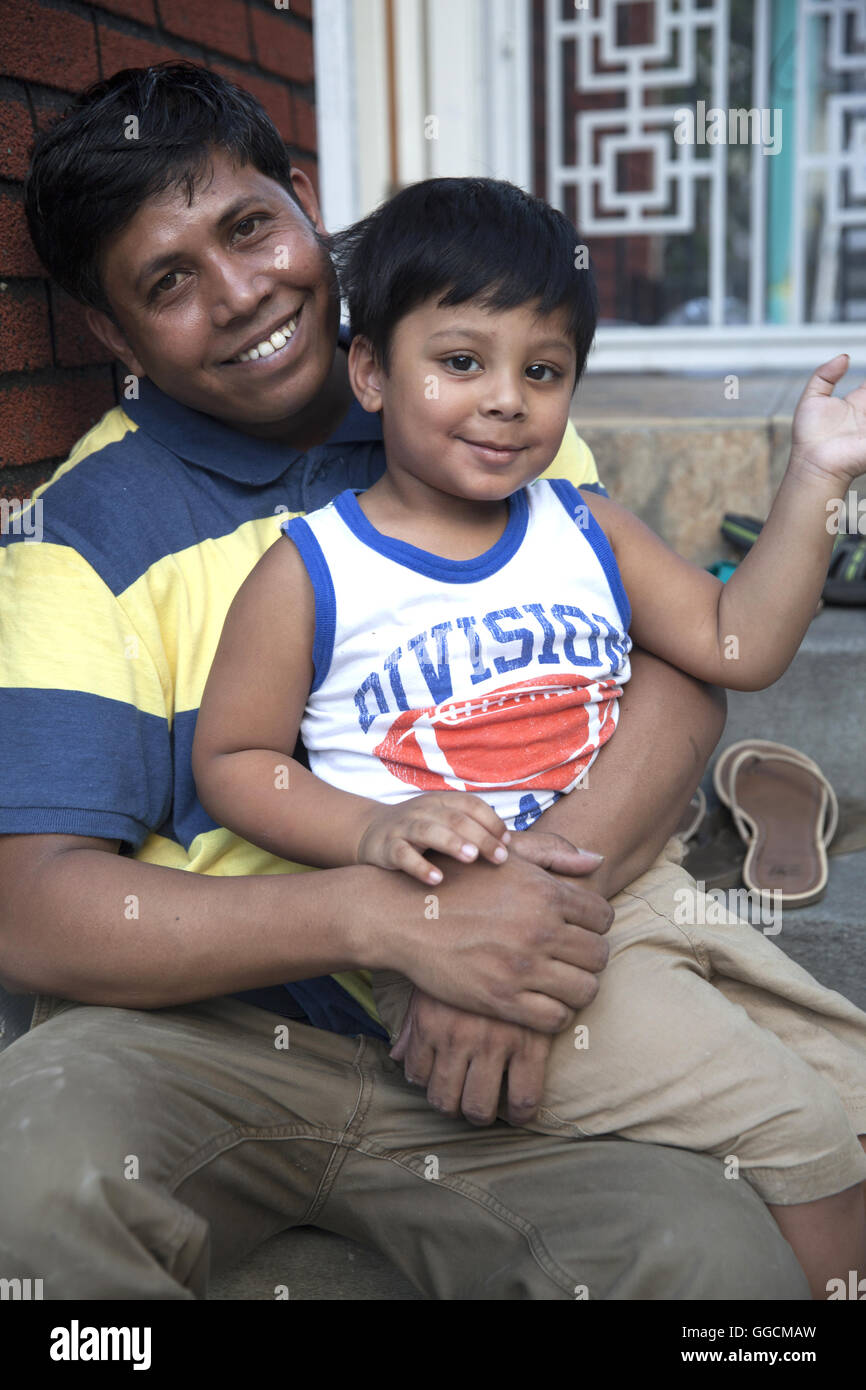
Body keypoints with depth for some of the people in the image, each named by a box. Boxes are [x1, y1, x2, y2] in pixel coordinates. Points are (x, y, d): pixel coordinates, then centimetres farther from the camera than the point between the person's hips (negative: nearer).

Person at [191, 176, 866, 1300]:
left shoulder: (588, 530, 9)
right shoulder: (310, 573, -5)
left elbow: (738, 644, 6)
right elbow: (232, 758, -3)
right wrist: (371, 832, -19)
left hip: (636, 892, 6)